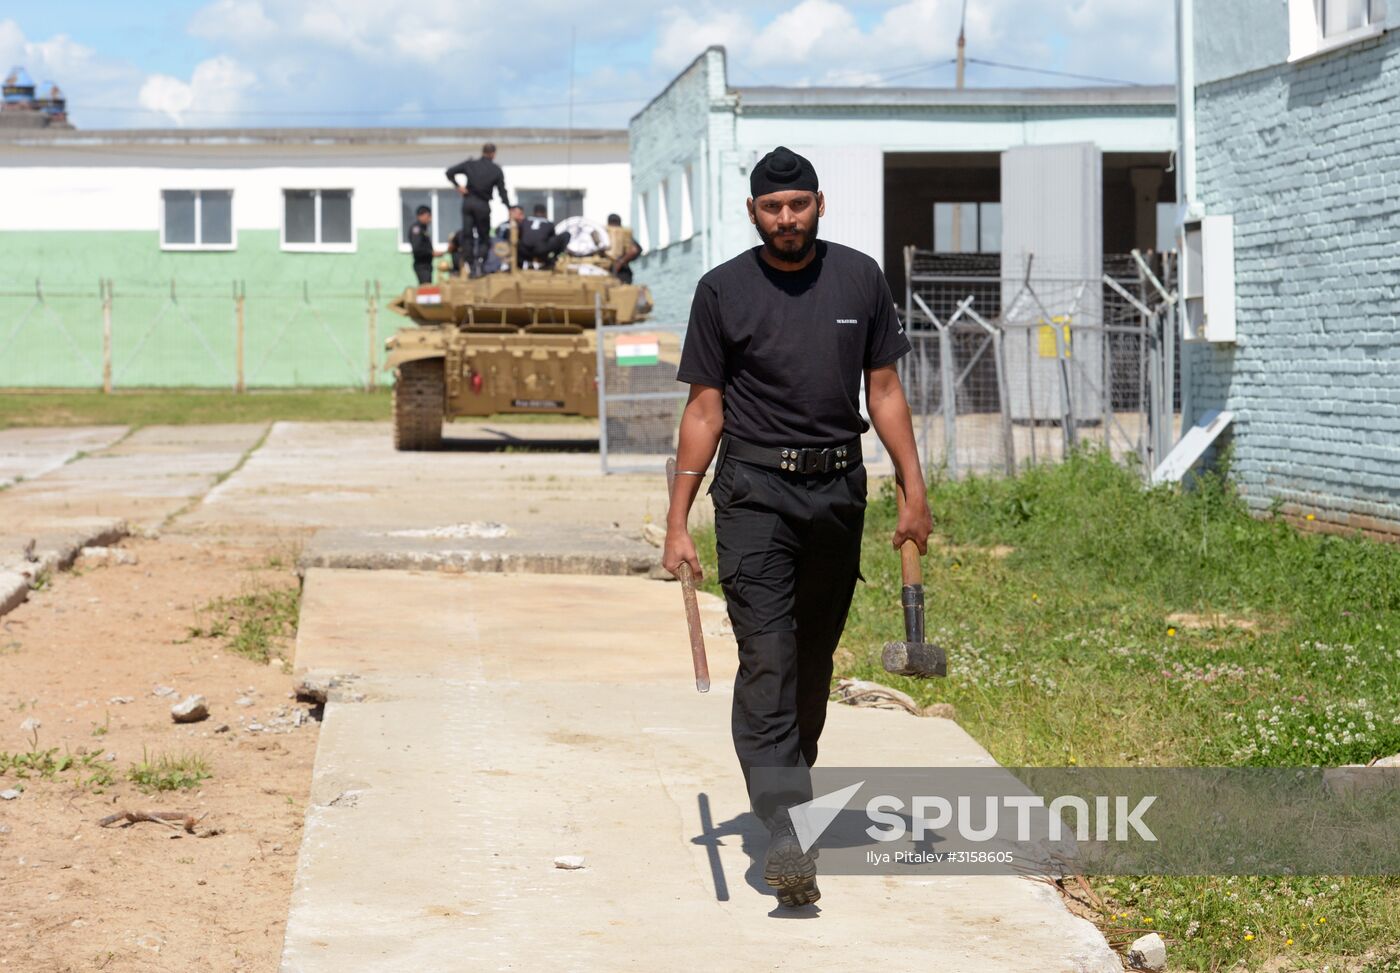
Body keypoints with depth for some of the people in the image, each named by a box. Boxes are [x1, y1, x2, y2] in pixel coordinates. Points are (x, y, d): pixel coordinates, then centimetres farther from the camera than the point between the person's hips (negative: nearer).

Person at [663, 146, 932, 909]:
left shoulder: (860, 279, 6)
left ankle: (787, 783, 32)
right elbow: (705, 409, 1)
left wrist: (914, 490, 4)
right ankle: (782, 834, -19)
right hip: (754, 490, -3)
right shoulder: (723, 291, 0)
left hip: (838, 489, 3)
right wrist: (678, 519, -3)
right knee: (767, 658, -13)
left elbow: (883, 389, 11)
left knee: (815, 656, 13)